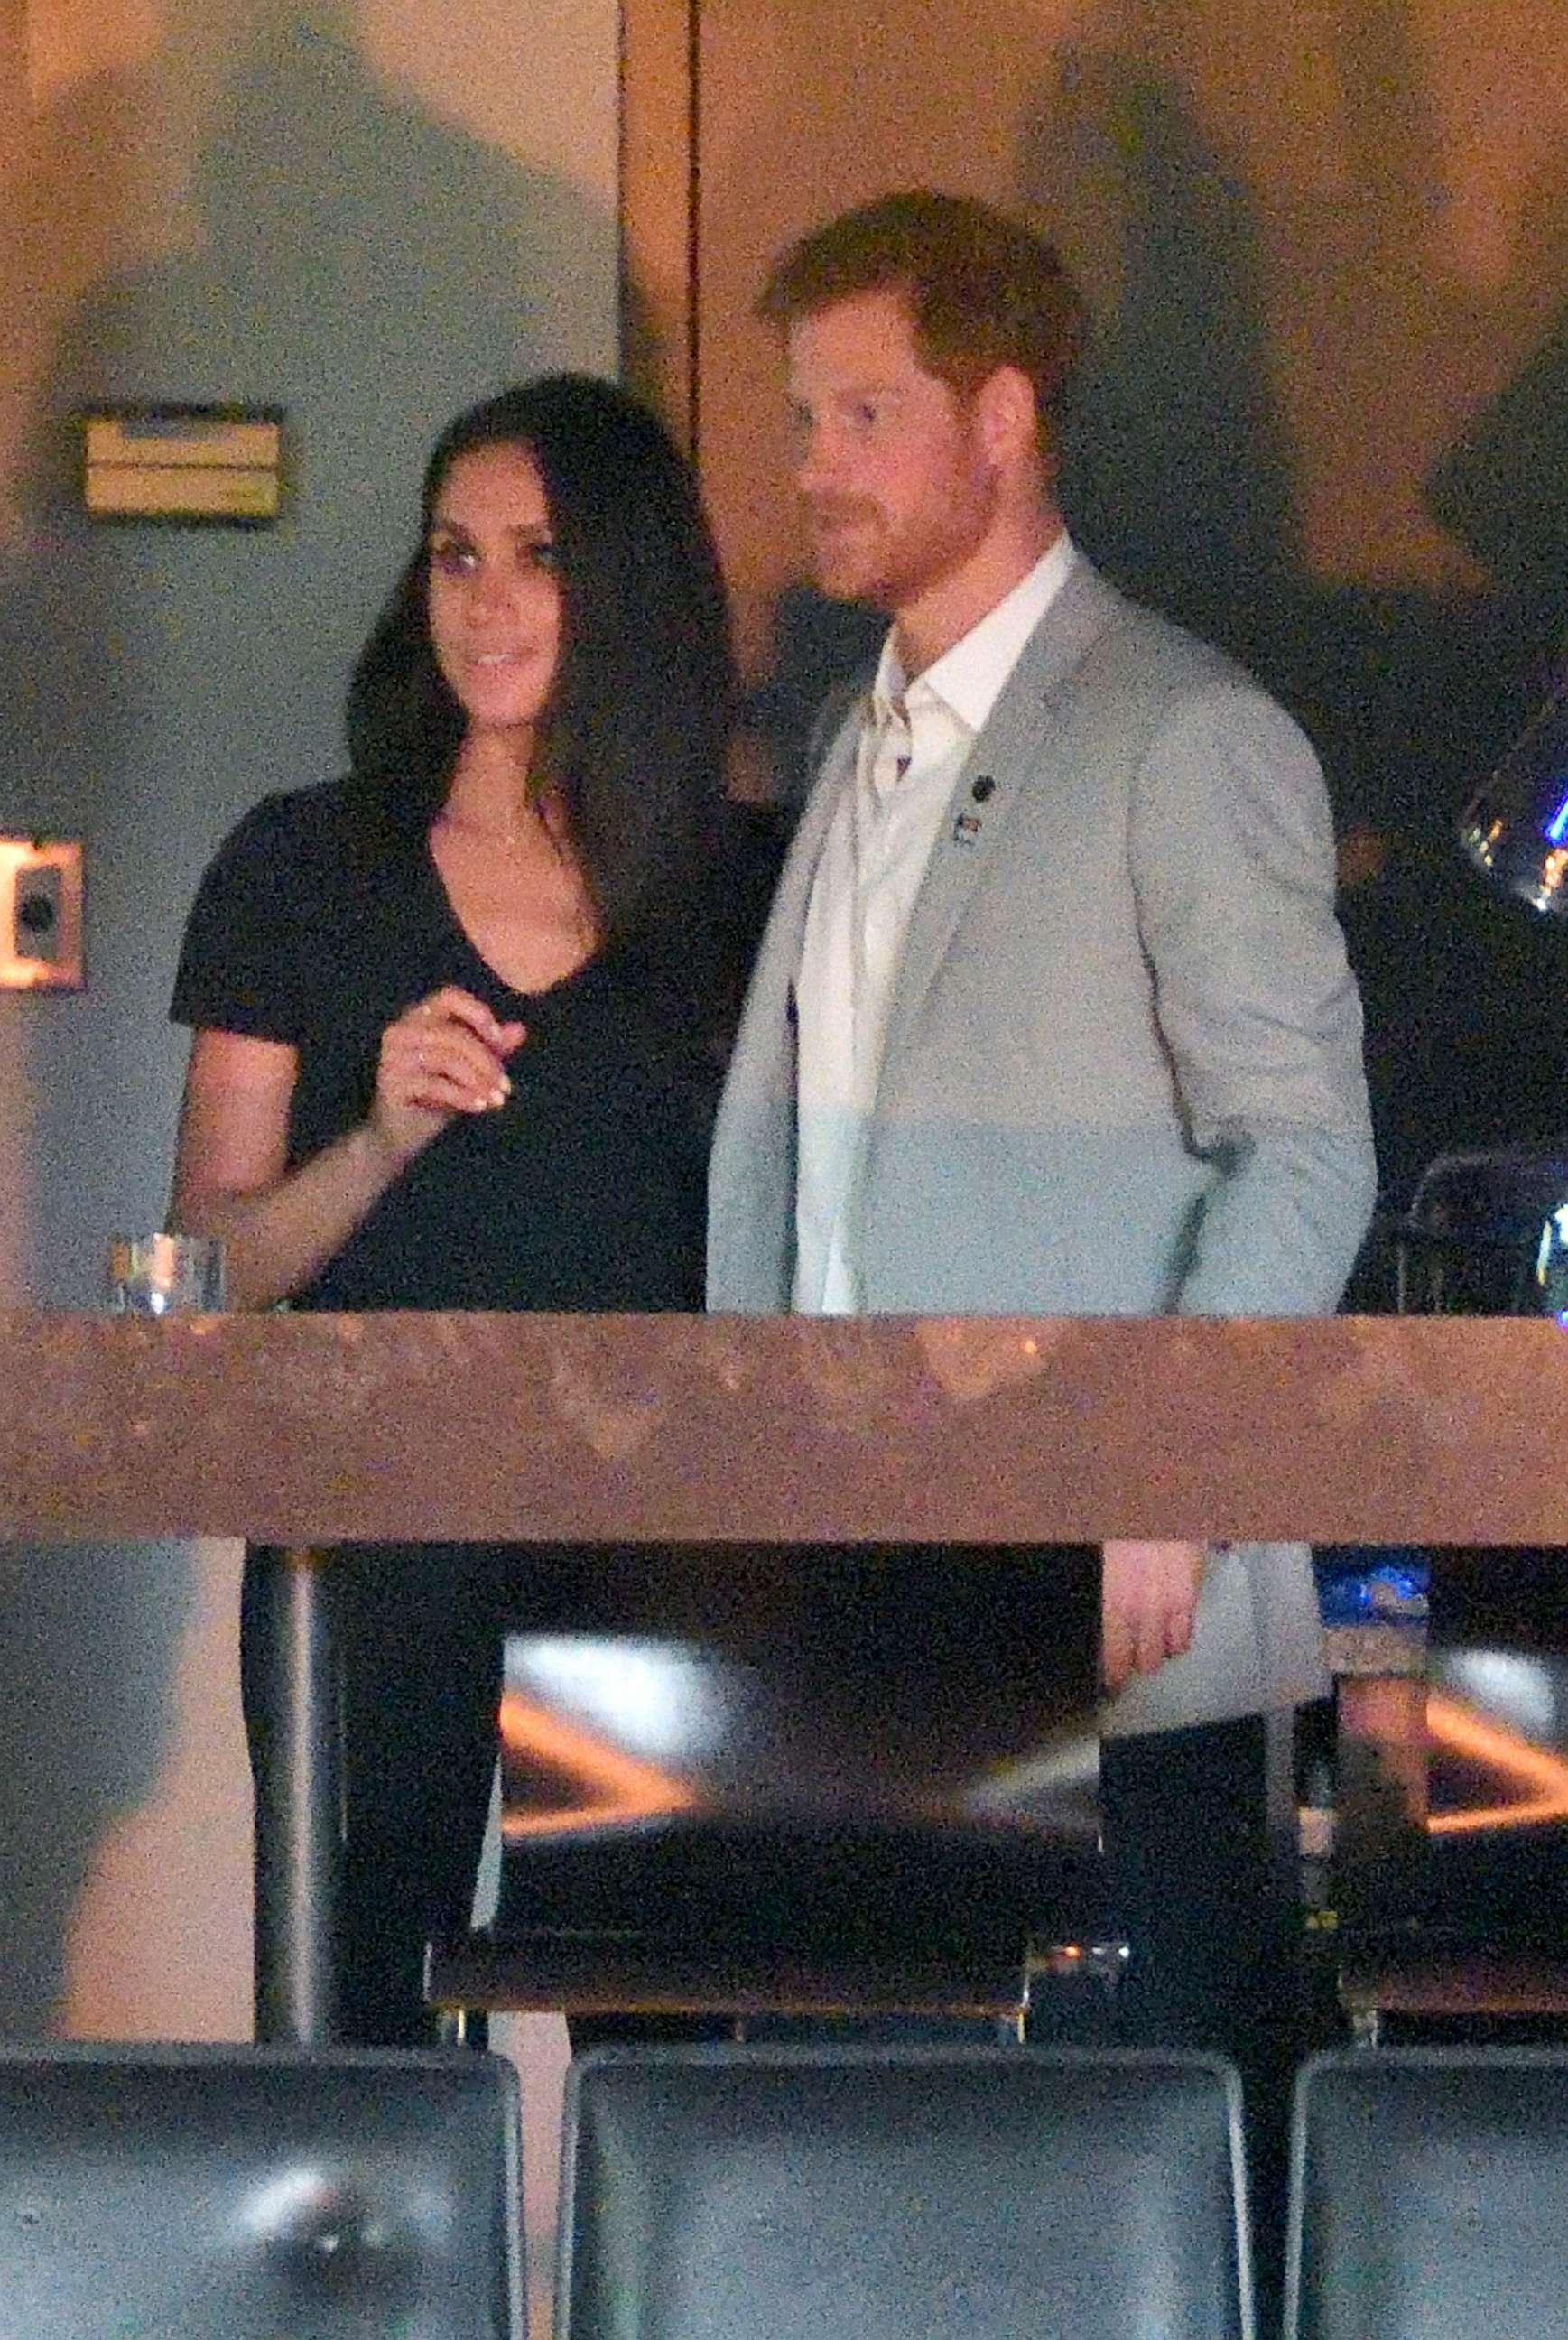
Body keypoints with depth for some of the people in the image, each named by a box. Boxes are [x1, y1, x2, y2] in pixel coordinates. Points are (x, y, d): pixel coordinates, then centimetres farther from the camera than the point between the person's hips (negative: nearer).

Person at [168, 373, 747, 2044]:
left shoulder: (744, 889, 8)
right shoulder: (305, 870, 7)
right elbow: (212, 1267, 6)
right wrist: (385, 1139, -11)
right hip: (374, 1554, 0)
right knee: (358, 2035, -3)